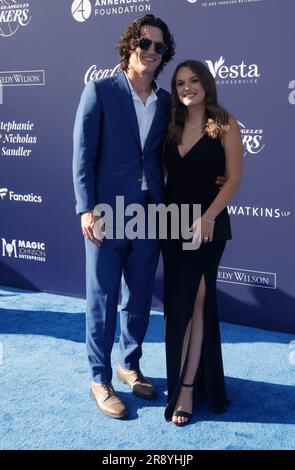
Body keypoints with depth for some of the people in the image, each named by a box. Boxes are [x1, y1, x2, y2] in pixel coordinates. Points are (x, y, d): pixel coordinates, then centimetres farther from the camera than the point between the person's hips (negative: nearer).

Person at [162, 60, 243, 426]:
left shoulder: (225, 125, -5)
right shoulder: (173, 126, 9)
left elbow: (234, 178, -10)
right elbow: (164, 174, 9)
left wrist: (207, 217, -20)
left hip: (207, 225, -5)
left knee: (191, 302, -3)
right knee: (178, 303, 10)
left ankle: (185, 388, 7)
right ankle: (190, 377, 26)